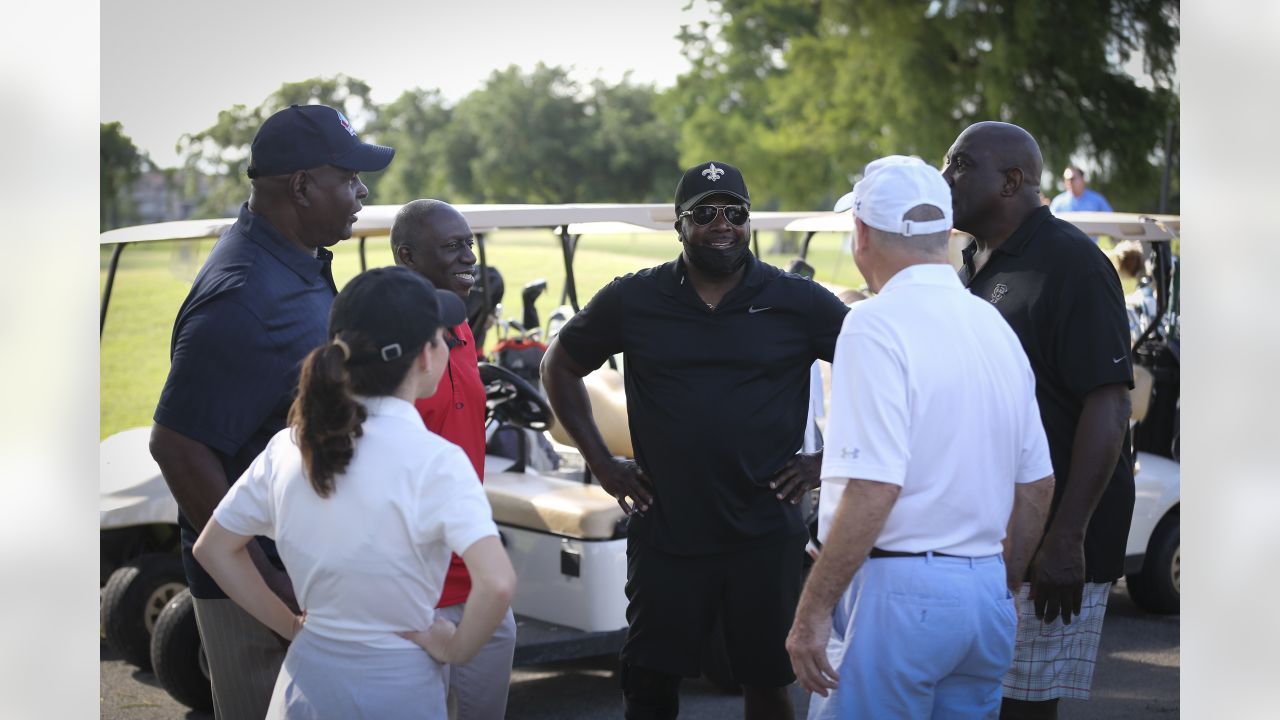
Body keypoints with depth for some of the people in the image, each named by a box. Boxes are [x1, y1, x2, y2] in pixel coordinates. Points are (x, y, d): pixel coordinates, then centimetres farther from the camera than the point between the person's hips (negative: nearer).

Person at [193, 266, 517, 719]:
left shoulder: (289, 446, -2)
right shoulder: (434, 461, -18)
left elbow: (213, 549, 8)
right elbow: (497, 583, -29)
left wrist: (292, 625, 11)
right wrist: (456, 648, -12)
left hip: (308, 675, 5)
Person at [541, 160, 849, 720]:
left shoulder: (798, 304, -1)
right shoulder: (632, 301, 2)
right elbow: (560, 366, 14)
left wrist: (830, 459, -1)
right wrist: (600, 462, 6)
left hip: (765, 539, -1)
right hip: (666, 534, 1)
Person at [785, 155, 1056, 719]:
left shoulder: (877, 325, -12)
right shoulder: (996, 327, 12)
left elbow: (874, 488, -21)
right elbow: (1036, 485, 17)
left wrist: (812, 610, -17)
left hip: (898, 593, -8)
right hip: (986, 596, 8)